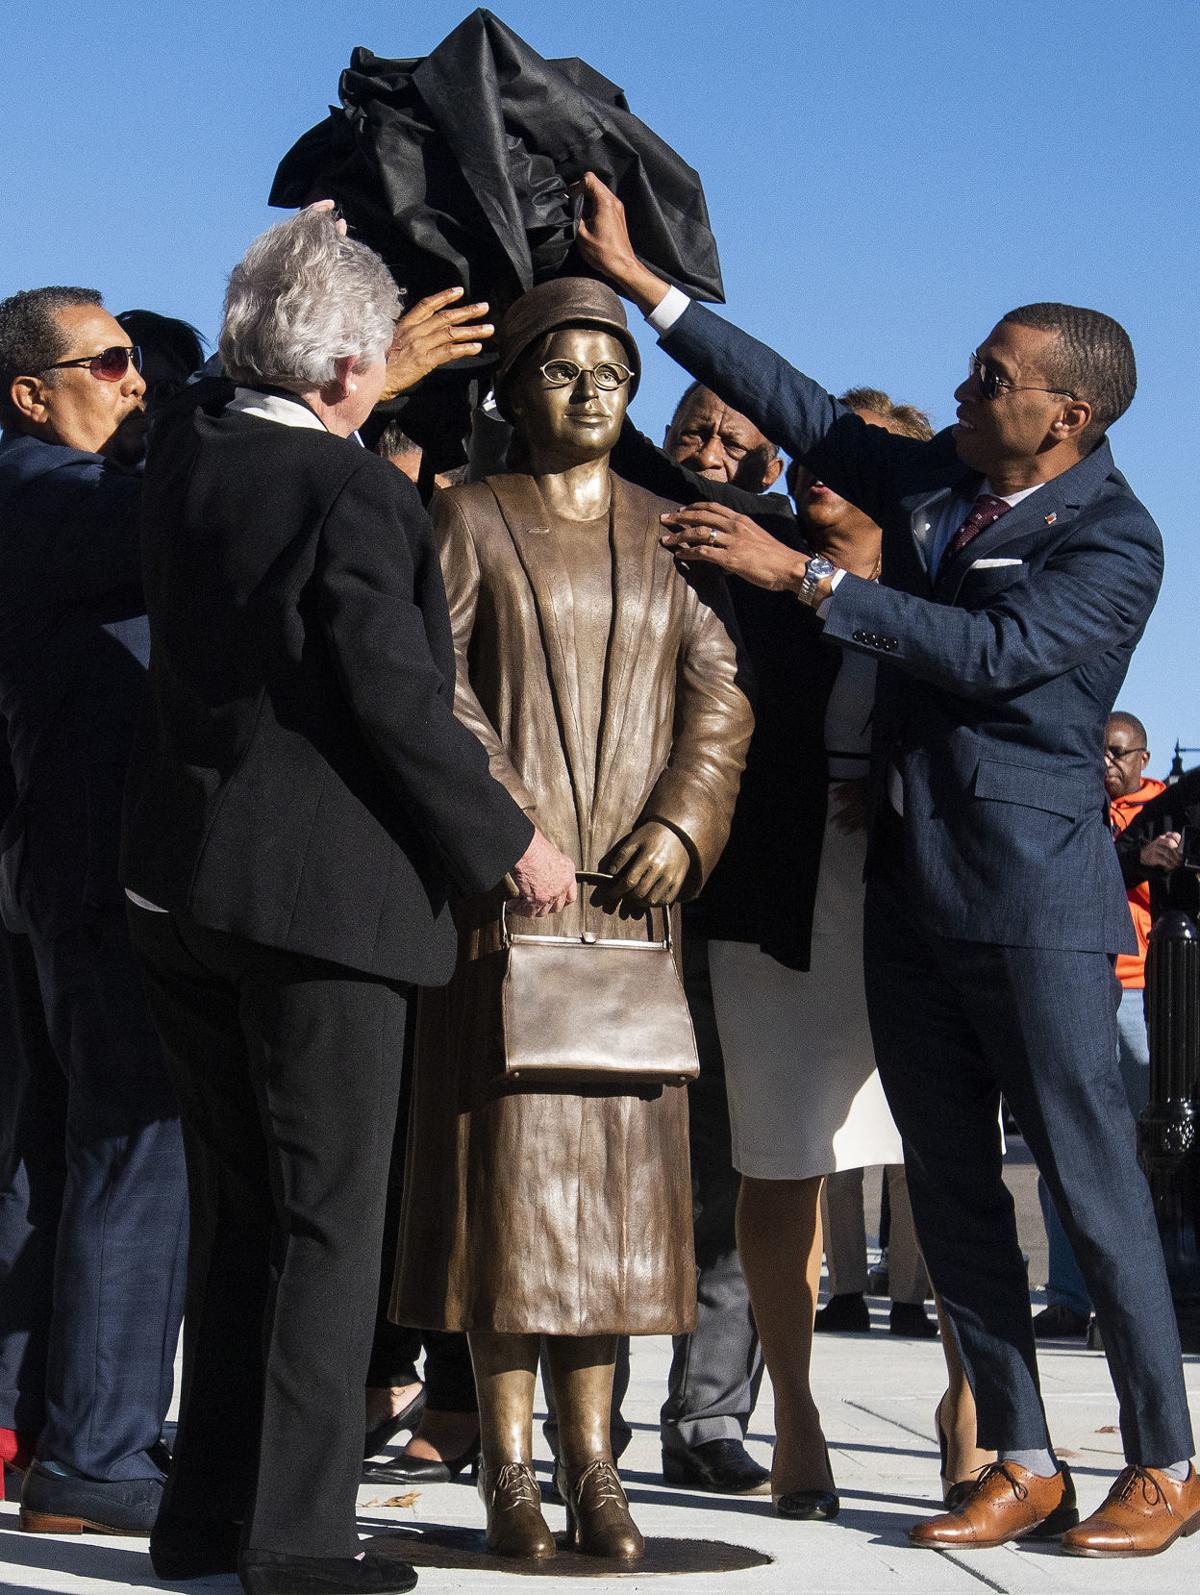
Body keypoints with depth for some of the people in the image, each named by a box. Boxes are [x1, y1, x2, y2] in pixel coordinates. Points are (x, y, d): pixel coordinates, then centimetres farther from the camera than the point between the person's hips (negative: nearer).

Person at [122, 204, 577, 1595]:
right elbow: (397, 699, -17)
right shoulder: (359, 494, -15)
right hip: (320, 894, -7)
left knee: (236, 1210, 16)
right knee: (328, 1217, 1)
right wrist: (509, 844, -5)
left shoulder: (185, 450, 5)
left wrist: (393, 379, 37)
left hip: (177, 880, 7)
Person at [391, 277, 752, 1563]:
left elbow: (717, 687, 8)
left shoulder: (668, 534, 15)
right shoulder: (470, 520, 5)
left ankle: (591, 1460, 7)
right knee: (504, 1151, -5)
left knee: (617, 1158, 2)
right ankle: (506, 1462, 1)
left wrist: (683, 820, -8)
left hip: (631, 886, 3)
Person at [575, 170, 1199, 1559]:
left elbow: (996, 650, -23)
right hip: (910, 885, 7)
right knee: (951, 1195, 8)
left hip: (1035, 897, -7)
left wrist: (801, 575, -23)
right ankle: (1019, 1463, 16)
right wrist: (642, 285, 8)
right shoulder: (930, 482, 10)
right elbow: (801, 409, 12)